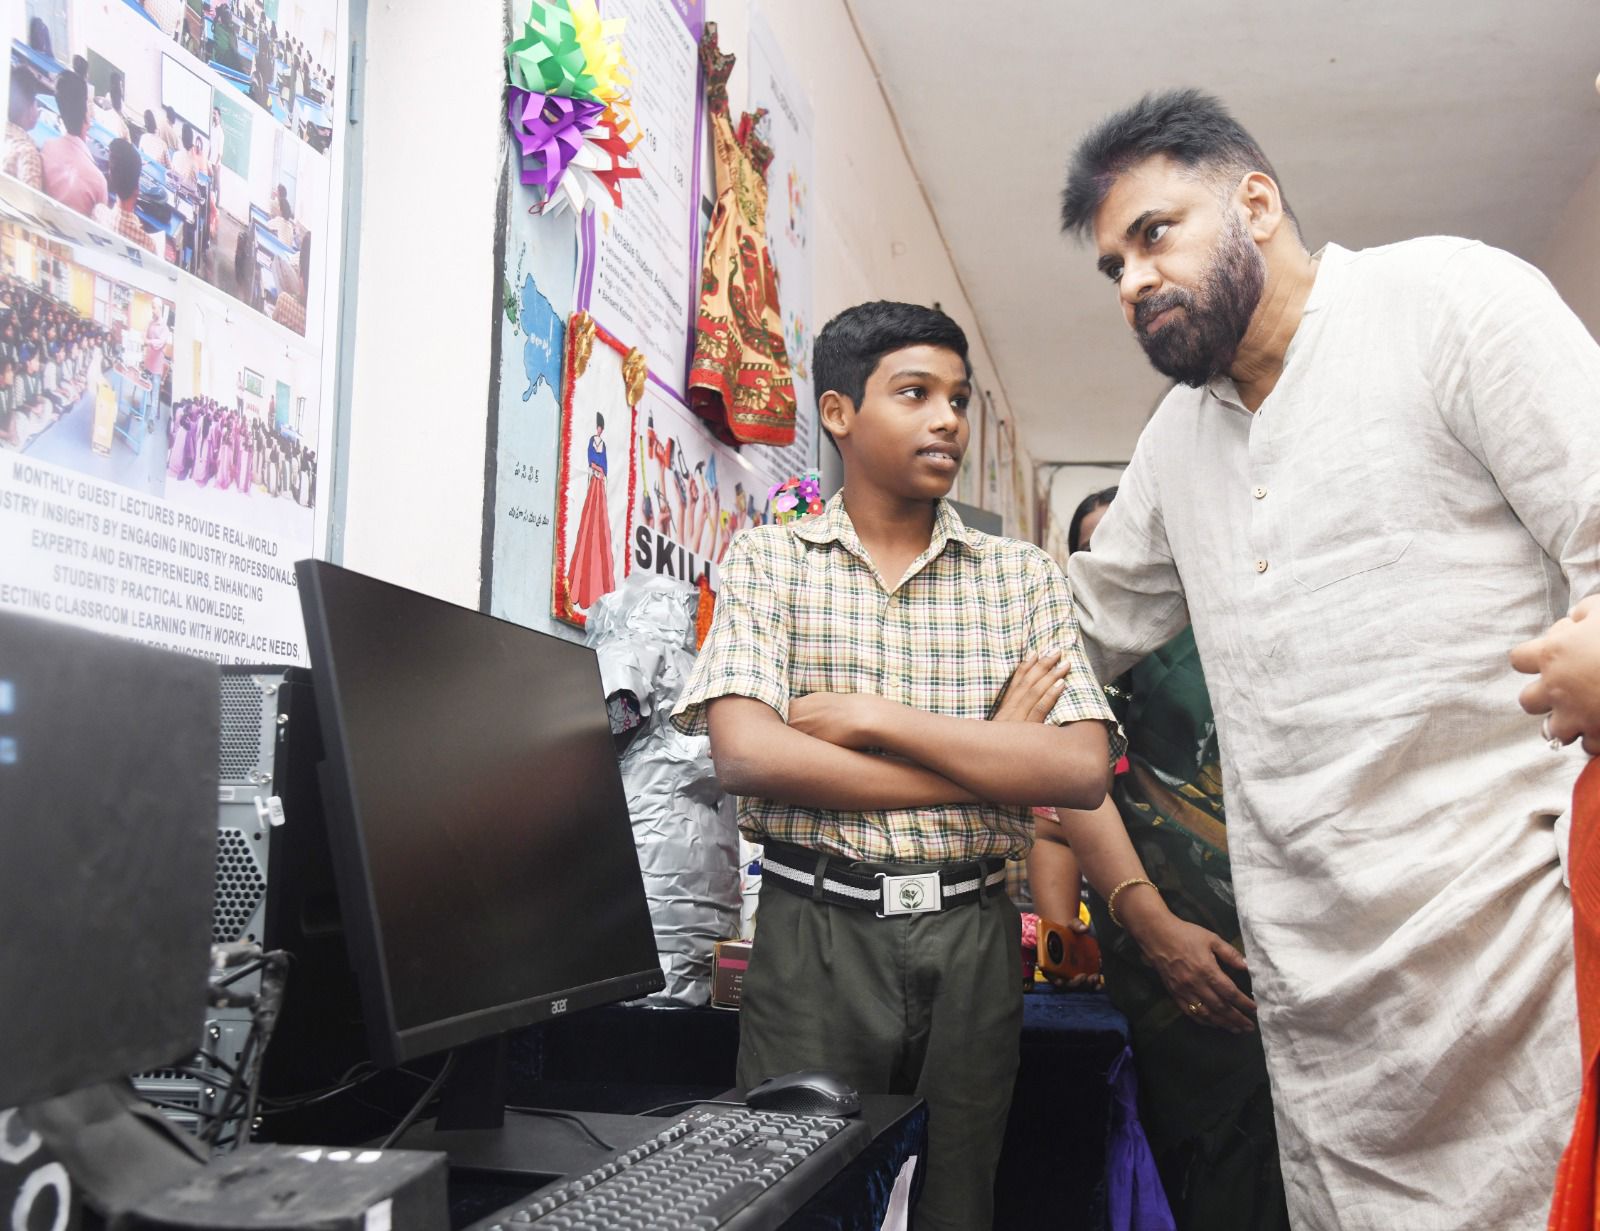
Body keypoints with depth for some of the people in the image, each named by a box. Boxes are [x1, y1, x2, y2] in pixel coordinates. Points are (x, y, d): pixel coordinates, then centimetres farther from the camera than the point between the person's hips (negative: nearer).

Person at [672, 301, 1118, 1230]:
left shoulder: (1023, 575, 6)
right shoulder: (770, 560, 1)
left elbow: (1082, 771, -6)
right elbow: (747, 756, -14)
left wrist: (874, 717, -12)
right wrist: (990, 760, -11)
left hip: (971, 937, 3)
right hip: (817, 929, -2)